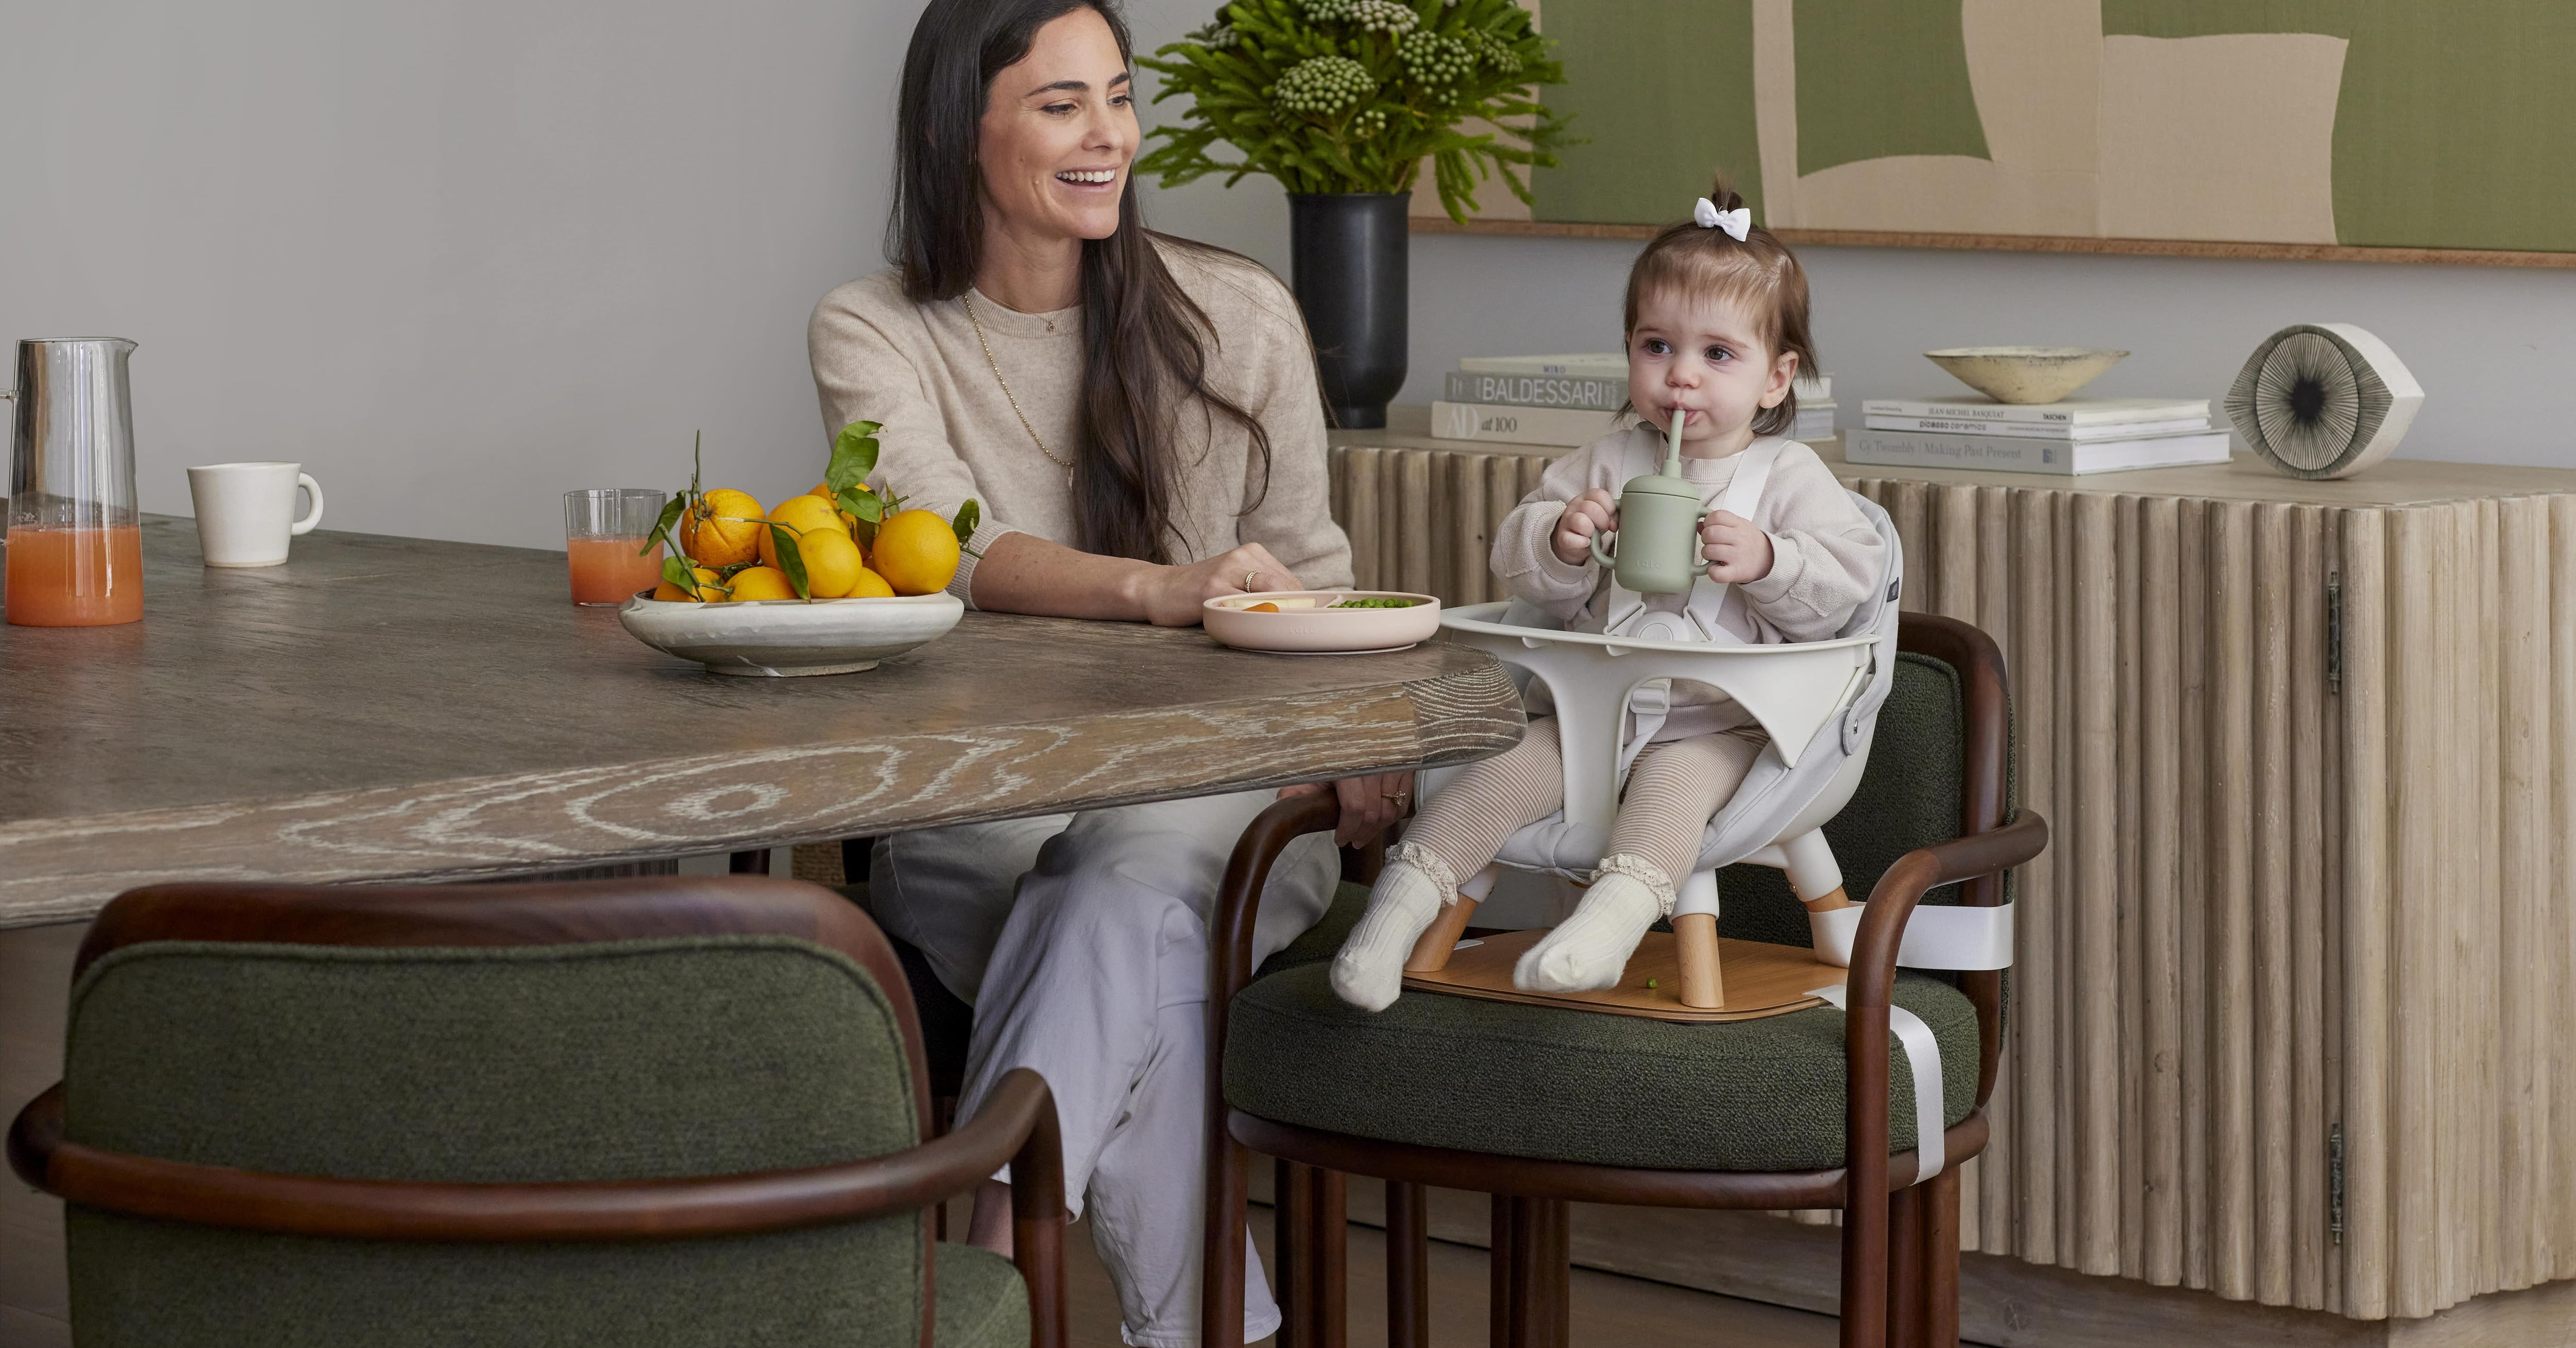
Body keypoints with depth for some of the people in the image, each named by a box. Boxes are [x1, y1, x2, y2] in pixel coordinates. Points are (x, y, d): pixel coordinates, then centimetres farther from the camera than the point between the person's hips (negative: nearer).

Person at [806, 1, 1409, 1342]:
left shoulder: (1237, 316, 4)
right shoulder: (873, 334, 0)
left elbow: (1304, 565, 13)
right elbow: (949, 548, -17)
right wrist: (1159, 589, -37)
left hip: (1216, 790, 1)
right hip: (977, 816, -1)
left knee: (1135, 882, -36)